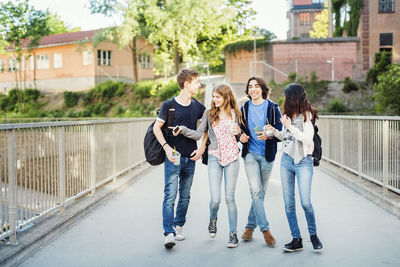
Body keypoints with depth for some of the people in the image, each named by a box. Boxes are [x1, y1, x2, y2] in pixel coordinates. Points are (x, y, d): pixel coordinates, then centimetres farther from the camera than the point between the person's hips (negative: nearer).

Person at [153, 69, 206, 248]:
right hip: (173, 157, -4)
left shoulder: (198, 107, 8)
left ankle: (178, 226, 26)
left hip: (190, 159, 4)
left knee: (185, 196, 11)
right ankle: (169, 233, -9)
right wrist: (166, 147, -14)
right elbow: (156, 127, -2)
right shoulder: (169, 105, -4)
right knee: (170, 196, -9)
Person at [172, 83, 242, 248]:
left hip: (232, 158, 0)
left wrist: (238, 133, -9)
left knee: (229, 198, 0)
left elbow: (238, 138, 13)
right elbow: (199, 134, 1)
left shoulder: (234, 114, 6)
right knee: (215, 199, -6)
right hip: (214, 157, 0)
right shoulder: (209, 113, 5)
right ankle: (213, 219, 29)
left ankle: (233, 234, 13)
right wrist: (183, 130, -13)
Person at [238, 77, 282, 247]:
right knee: (255, 191, -12)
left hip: (267, 155, 0)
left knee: (261, 192, 7)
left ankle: (250, 226, 22)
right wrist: (241, 136, -4)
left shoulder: (272, 108, 1)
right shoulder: (244, 108, 8)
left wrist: (268, 136, -21)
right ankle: (265, 229, -6)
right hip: (250, 153, 0)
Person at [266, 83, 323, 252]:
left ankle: (313, 235, 14)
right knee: (288, 203, 3)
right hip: (286, 160, 6)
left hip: (303, 162, -6)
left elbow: (308, 139, -15)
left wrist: (290, 126, -14)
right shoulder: (288, 115, 14)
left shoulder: (307, 115, -5)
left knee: (305, 202, -10)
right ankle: (296, 239, 11)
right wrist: (273, 130, 7)